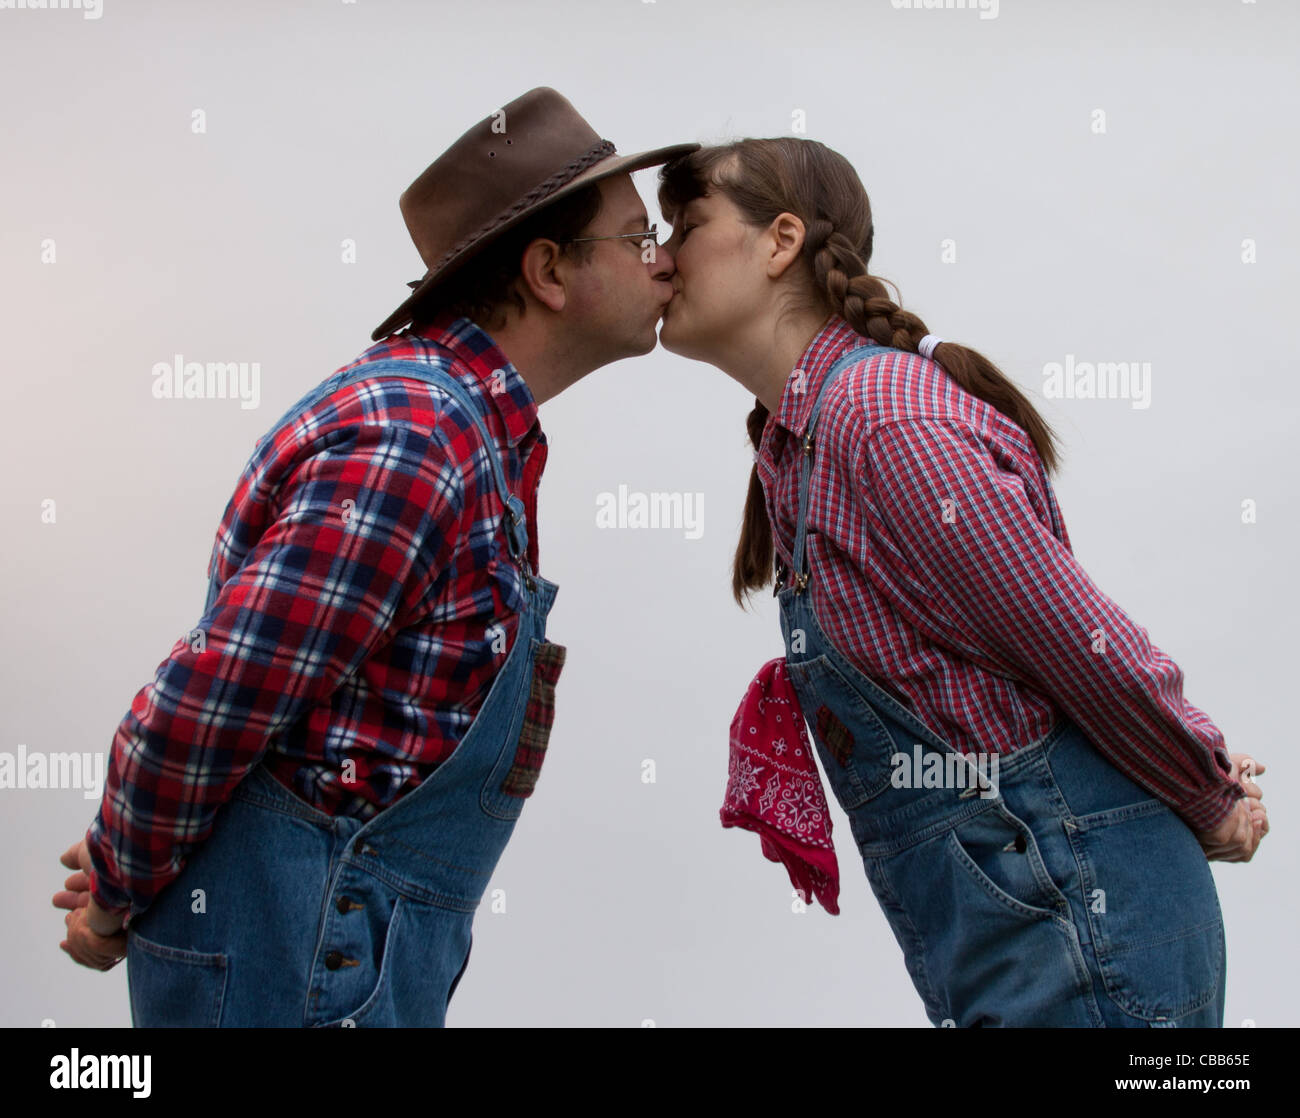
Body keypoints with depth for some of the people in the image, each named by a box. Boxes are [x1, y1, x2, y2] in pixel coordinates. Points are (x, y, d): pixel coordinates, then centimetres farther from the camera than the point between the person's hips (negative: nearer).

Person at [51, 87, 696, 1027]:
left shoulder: (465, 422, 11)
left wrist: (128, 873, 8)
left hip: (346, 940, 9)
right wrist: (120, 896, -7)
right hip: (296, 956, -9)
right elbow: (203, 704, -23)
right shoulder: (413, 443, -22)